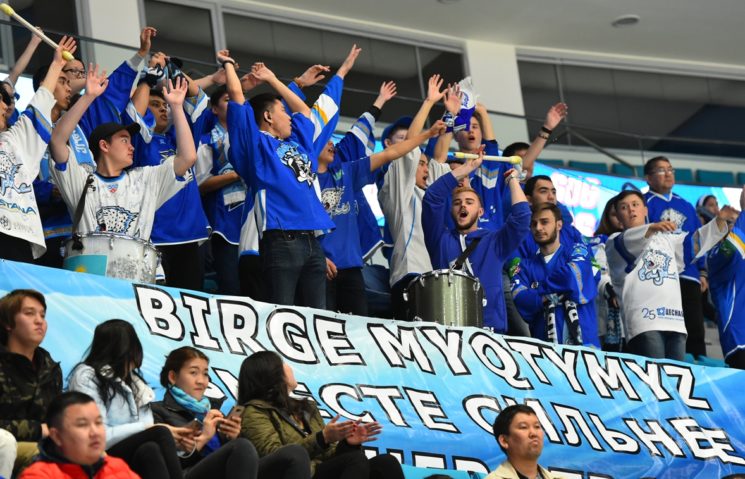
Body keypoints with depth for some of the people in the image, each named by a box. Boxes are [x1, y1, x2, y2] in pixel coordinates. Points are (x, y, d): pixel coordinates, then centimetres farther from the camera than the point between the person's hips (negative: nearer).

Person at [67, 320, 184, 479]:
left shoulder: (132, 381, 23)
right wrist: (147, 429, -10)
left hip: (135, 460, 6)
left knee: (149, 450, -31)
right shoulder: (86, 377, 0)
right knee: (160, 433, -30)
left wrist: (174, 439, -4)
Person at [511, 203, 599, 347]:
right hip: (544, 345, 2)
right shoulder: (526, 266, 13)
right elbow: (519, 301, -3)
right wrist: (551, 296, -11)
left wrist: (537, 289, 0)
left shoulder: (576, 251, 8)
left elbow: (573, 277, -12)